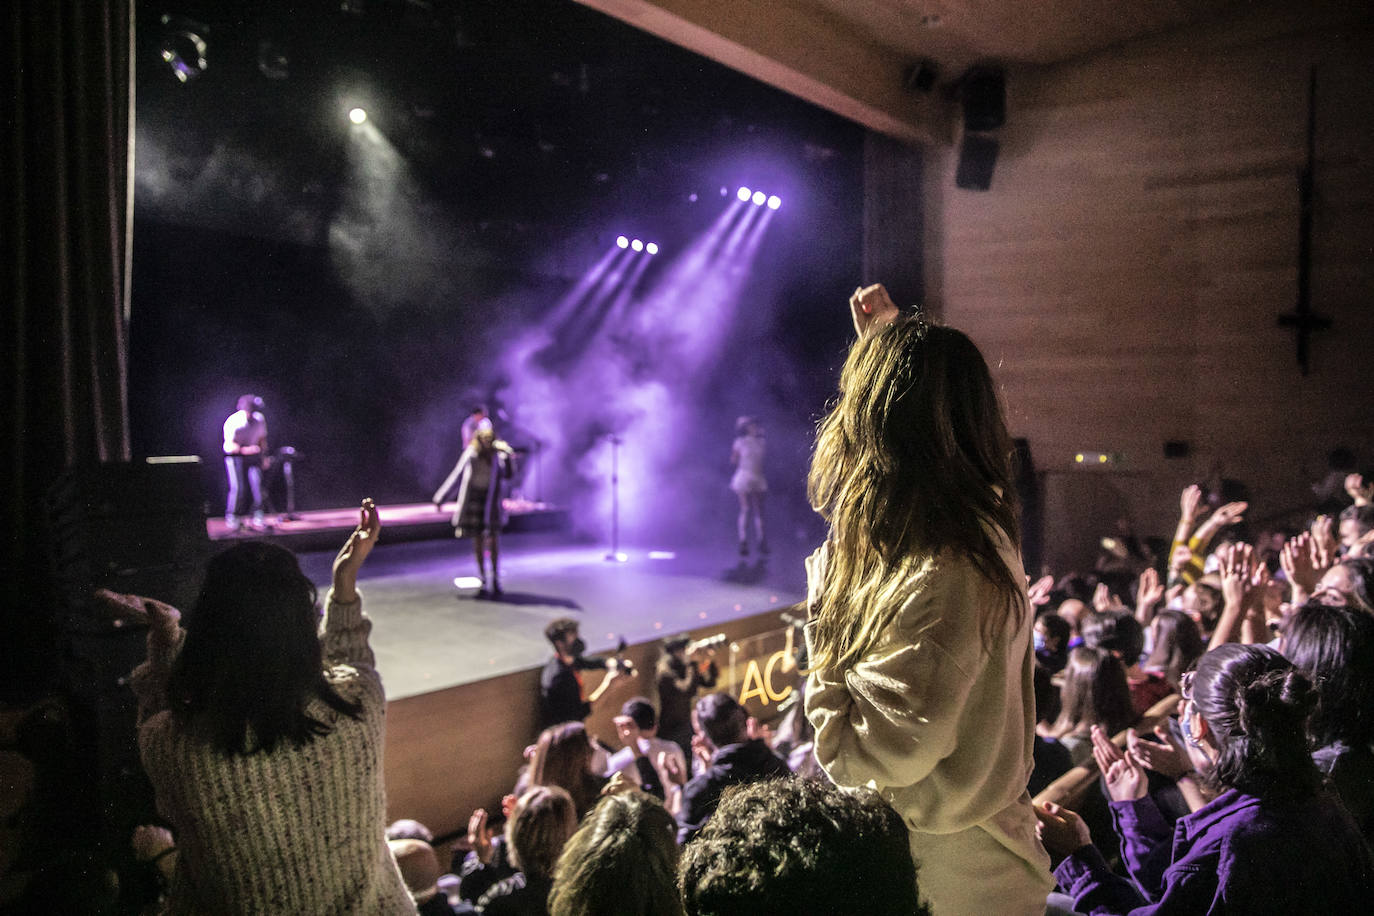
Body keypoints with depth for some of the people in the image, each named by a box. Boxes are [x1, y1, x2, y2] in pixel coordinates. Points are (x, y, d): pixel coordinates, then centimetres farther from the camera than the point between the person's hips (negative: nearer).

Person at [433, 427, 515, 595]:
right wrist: (440, 498, 11)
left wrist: (507, 457, -33)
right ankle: (482, 580, 14)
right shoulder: (470, 456, 1)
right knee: (478, 541, 5)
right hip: (473, 501, 1)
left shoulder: (497, 457, -1)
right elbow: (456, 477, 9)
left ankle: (496, 578, 10)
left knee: (494, 540, -3)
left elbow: (507, 475, -17)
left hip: (492, 504, -1)